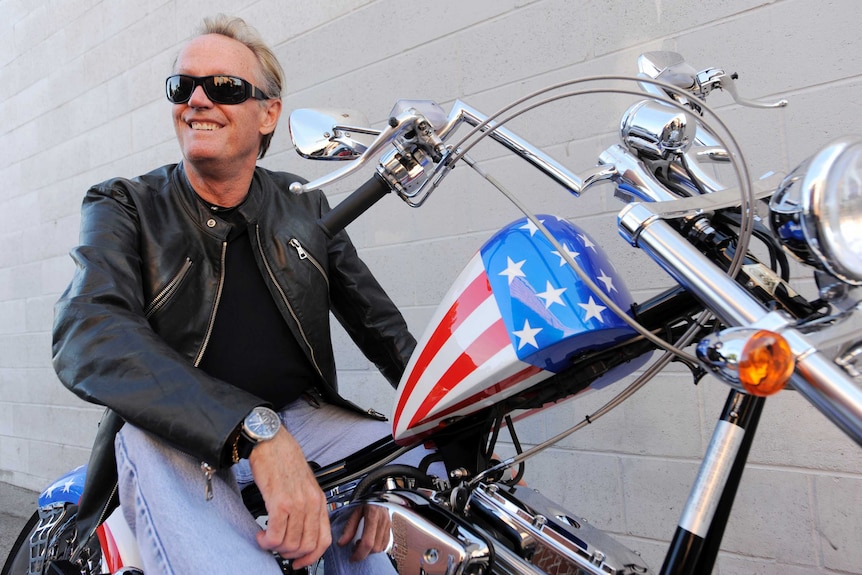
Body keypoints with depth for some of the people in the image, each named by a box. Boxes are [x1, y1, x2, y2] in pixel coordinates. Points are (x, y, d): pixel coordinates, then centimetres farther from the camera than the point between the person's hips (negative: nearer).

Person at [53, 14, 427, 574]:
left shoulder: (306, 206, 13)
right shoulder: (124, 206, 1)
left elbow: (380, 323, 15)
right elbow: (86, 337, -19)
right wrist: (258, 433, -34)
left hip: (301, 419, 5)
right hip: (170, 434, -4)